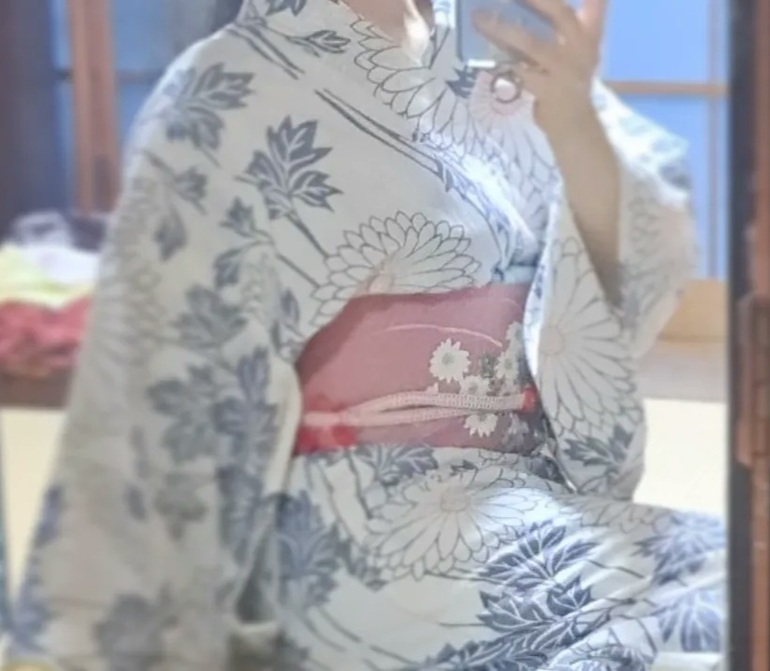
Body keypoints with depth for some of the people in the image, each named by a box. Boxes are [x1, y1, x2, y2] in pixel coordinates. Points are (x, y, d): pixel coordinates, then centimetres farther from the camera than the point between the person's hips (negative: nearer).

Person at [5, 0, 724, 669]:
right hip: (369, 528, -6)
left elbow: (638, 283, 0)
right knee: (720, 609, -21)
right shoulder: (232, 95, -7)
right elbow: (163, 382, -9)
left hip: (534, 487, 6)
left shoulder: (494, 59, 9)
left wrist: (575, 123, -18)